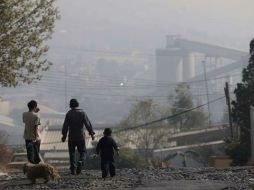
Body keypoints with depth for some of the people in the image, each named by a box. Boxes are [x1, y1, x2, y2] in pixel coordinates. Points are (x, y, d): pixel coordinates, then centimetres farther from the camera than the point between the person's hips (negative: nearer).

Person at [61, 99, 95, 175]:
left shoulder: (69, 114, -4)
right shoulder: (82, 113, -3)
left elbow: (65, 126, -5)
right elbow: (87, 124, -7)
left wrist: (64, 135, 3)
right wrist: (91, 133, -2)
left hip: (71, 137, 0)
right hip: (81, 137, 0)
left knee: (72, 152, 11)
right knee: (82, 152, 11)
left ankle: (73, 169, 6)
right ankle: (80, 163, -17)